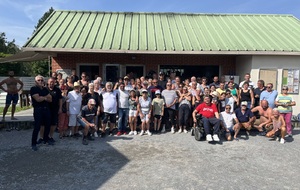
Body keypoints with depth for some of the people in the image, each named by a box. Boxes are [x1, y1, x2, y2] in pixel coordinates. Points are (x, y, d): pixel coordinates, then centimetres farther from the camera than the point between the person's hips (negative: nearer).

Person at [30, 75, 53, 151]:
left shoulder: (45, 89, 14)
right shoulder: (33, 89, -5)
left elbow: (50, 99, 5)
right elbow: (38, 99, -16)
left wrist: (42, 98, -10)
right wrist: (45, 97, 0)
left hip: (46, 109, 6)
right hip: (38, 110, -6)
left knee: (48, 125, 12)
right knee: (37, 127, -5)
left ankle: (46, 139, 30)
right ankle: (33, 143, 4)